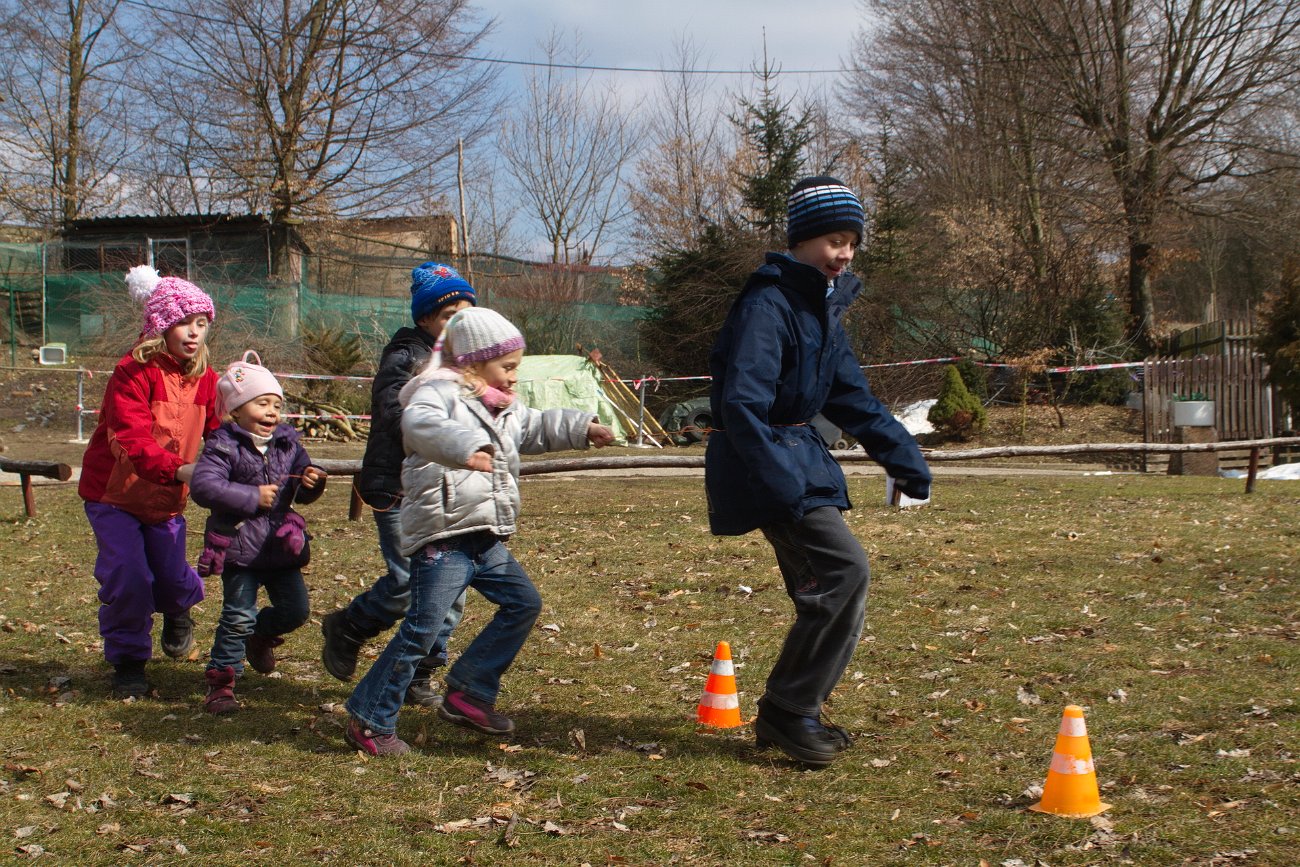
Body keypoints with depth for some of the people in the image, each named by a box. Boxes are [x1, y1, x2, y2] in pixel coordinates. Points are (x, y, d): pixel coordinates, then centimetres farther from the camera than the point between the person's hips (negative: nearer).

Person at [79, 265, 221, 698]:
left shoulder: (205, 379, 1)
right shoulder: (134, 373, -21)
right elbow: (131, 440, -32)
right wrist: (178, 470, -46)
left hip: (167, 497, 5)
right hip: (114, 492, -5)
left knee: (173, 576, 2)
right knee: (127, 578, -10)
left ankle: (177, 612, 40)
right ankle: (127, 661, 11)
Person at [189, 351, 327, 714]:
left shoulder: (288, 443, 7)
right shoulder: (223, 445, -11)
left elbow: (303, 495, 13)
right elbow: (203, 485, -24)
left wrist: (311, 483, -12)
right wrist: (253, 497, -23)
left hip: (281, 545, 5)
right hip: (239, 547, -5)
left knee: (296, 609, 8)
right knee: (238, 616, -4)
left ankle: (260, 635, 39)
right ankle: (220, 681, 8)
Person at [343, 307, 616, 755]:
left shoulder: (502, 409, 19)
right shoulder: (440, 392, -12)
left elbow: (536, 426, 38)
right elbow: (421, 423, -35)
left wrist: (582, 427, 30)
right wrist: (466, 447, -52)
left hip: (485, 541, 10)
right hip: (442, 537, -10)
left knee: (523, 603, 14)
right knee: (423, 628, -11)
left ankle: (469, 694, 21)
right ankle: (369, 720, -2)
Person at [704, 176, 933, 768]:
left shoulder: (822, 308, 14)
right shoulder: (768, 305, -16)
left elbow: (852, 397, 21)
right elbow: (742, 403, -27)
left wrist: (905, 459, 17)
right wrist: (780, 485, -34)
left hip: (799, 454, 10)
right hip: (769, 466, -10)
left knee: (828, 592, 10)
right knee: (844, 569, -17)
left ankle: (787, 716, 21)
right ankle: (788, 712, -6)